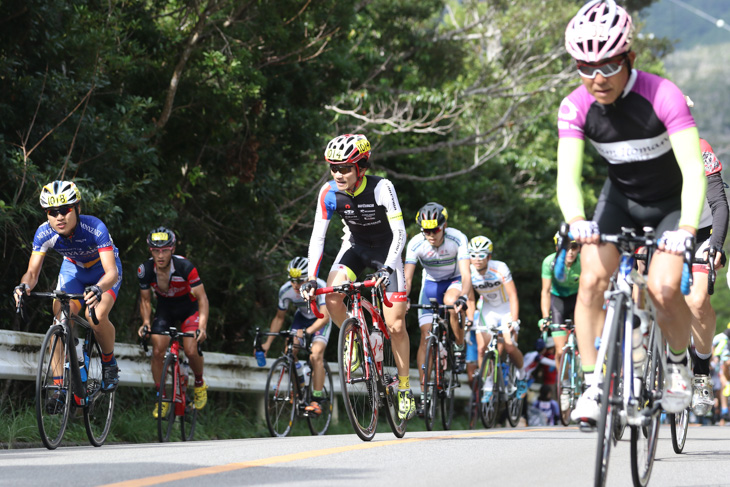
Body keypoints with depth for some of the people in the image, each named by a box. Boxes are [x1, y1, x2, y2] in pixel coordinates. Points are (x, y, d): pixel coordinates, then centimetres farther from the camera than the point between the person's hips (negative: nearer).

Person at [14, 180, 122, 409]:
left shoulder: (95, 228, -37)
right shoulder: (44, 233, -27)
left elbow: (112, 273, -43)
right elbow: (32, 271, -24)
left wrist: (97, 290, -65)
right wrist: (25, 285, -48)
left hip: (103, 270, -3)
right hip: (73, 269, 3)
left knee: (96, 317, -27)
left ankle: (109, 363, 2)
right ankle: (60, 388, -13)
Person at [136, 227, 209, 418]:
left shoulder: (184, 266, -31)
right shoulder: (145, 270, -22)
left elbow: (202, 298, -27)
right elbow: (145, 300, -7)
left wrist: (203, 326, -39)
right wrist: (146, 322, -23)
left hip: (188, 307, -3)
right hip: (164, 308, 3)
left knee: (191, 351, -18)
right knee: (158, 352, -11)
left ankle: (200, 383, 13)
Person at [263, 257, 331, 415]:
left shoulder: (319, 287, -34)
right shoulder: (286, 290, -22)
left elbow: (324, 317, -42)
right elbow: (279, 317, -9)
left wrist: (306, 331, -58)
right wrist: (267, 342, -16)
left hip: (320, 320, -4)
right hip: (302, 317, 4)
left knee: (316, 355, -25)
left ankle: (316, 401, -20)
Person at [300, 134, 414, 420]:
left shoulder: (382, 188, -29)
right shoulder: (329, 193, -19)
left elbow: (399, 233, -29)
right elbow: (317, 237, -16)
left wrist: (387, 268, -43)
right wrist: (311, 278, -25)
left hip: (386, 249, -3)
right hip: (355, 246, 3)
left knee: (395, 325, -8)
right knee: (332, 297, -25)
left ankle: (404, 389, 7)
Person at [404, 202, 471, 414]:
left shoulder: (457, 239, -28)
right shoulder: (416, 244, -23)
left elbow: (466, 274, -35)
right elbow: (407, 278, -23)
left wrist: (463, 297, -53)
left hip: (454, 281, -2)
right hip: (430, 284, 2)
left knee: (450, 302, -38)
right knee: (426, 335, -10)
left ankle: (460, 347, -11)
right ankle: (424, 392, -6)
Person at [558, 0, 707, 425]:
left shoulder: (662, 96, -31)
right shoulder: (575, 108, -20)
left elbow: (694, 169, -37)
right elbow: (568, 175, -28)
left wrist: (687, 227, -53)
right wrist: (577, 221, -49)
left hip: (671, 202, -3)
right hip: (621, 197, 3)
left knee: (663, 290, -21)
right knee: (592, 280, -19)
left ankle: (679, 363, 9)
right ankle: (593, 385, -10)